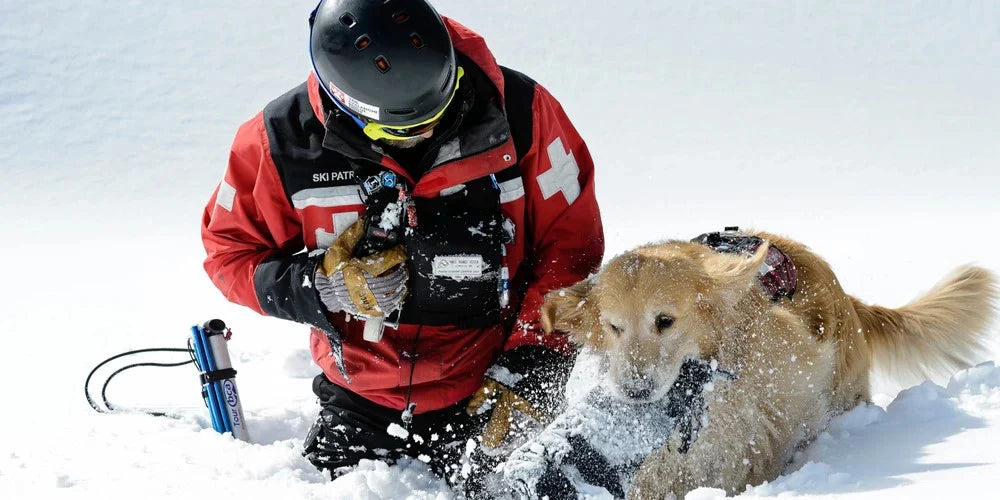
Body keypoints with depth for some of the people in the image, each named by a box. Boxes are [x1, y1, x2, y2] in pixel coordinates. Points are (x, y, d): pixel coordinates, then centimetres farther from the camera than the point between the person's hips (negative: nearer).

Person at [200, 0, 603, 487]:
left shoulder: (517, 111, -15)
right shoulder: (283, 140, -13)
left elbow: (571, 243, -7)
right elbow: (230, 249, 0)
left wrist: (527, 368, -13)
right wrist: (320, 286, -19)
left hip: (491, 398, -1)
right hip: (362, 405, 2)